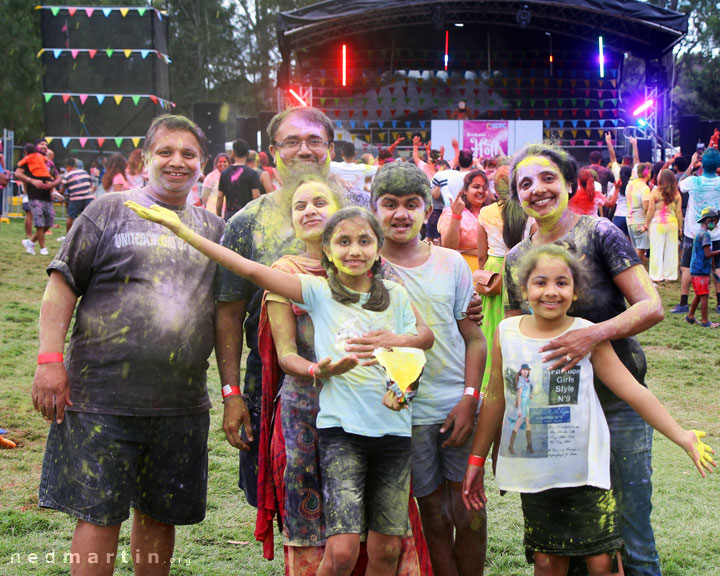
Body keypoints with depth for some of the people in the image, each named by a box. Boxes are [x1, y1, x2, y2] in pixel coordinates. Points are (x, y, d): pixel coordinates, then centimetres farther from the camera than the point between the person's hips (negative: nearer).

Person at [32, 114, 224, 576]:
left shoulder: (213, 229, 14)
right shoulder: (110, 211, 2)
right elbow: (62, 286, -2)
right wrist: (50, 360, -11)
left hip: (182, 406, 4)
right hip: (103, 399, -4)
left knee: (160, 514, 13)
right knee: (99, 515, -2)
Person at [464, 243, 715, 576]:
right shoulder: (506, 333, 0)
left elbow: (634, 392, -2)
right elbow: (496, 399, 10)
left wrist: (682, 436, -2)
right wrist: (476, 459, 13)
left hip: (585, 471, -2)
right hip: (533, 474, 2)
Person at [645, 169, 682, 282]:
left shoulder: (655, 191, -7)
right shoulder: (676, 193, 0)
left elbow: (650, 210, -5)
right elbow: (679, 212, 2)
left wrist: (646, 224, 4)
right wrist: (680, 226, 11)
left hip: (657, 223, -2)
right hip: (672, 223, 2)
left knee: (657, 250, 4)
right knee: (671, 250, 9)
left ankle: (657, 276, 6)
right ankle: (670, 275, 14)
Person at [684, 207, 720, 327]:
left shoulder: (699, 232, 15)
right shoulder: (705, 234, -15)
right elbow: (708, 254, -19)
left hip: (695, 269, 10)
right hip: (701, 270, -10)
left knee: (699, 295, 17)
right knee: (704, 295, -5)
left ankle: (690, 316, 25)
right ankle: (705, 321, -3)